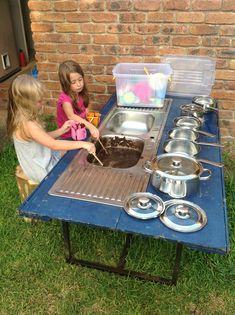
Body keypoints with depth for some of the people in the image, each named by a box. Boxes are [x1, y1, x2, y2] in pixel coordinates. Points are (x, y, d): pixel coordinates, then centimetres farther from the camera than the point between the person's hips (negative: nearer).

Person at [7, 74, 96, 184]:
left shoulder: (24, 118, -2)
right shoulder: (28, 125, -32)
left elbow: (44, 138, 8)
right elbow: (54, 145, -35)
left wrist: (61, 130, -4)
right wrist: (82, 144, -33)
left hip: (44, 161, 9)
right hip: (42, 171, -9)